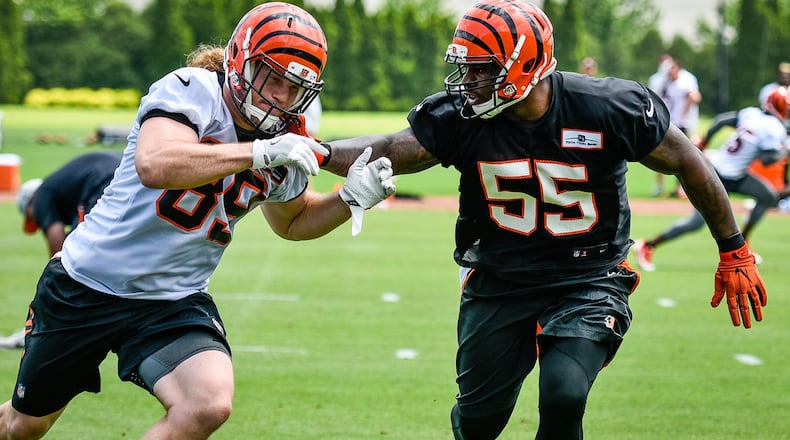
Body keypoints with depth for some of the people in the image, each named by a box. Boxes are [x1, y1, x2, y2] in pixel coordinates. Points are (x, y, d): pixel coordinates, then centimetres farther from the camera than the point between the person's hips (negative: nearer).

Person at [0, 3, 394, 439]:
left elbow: (292, 221, 20)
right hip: (87, 285, -4)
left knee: (210, 404, -26)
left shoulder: (288, 149, -1)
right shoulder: (191, 91, -19)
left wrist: (350, 199, 1)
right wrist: (259, 152, -40)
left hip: (175, 302, 4)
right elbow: (154, 166, -39)